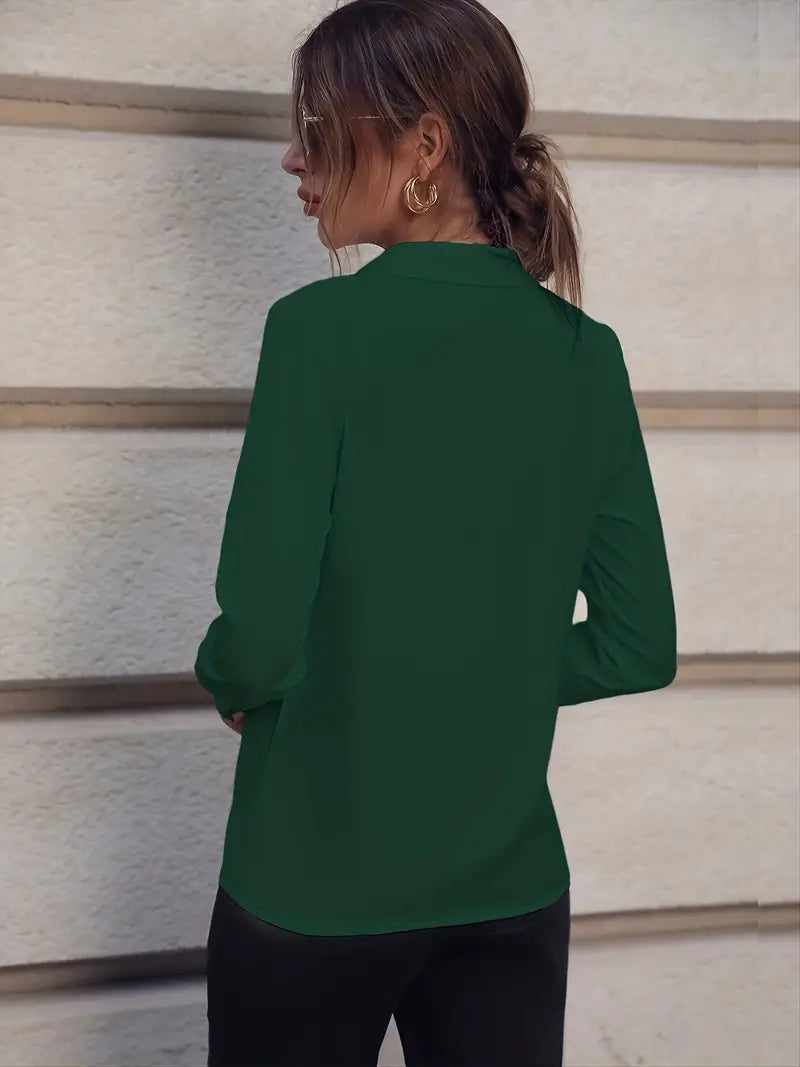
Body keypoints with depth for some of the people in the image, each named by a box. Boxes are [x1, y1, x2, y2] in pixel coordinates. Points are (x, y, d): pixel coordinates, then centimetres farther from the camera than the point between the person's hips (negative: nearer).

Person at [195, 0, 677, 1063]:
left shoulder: (323, 327, -17)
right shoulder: (587, 354, -3)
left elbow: (259, 640, -18)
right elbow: (639, 646, 0)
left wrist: (227, 679, 3)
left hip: (316, 887, -3)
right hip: (512, 887, 4)